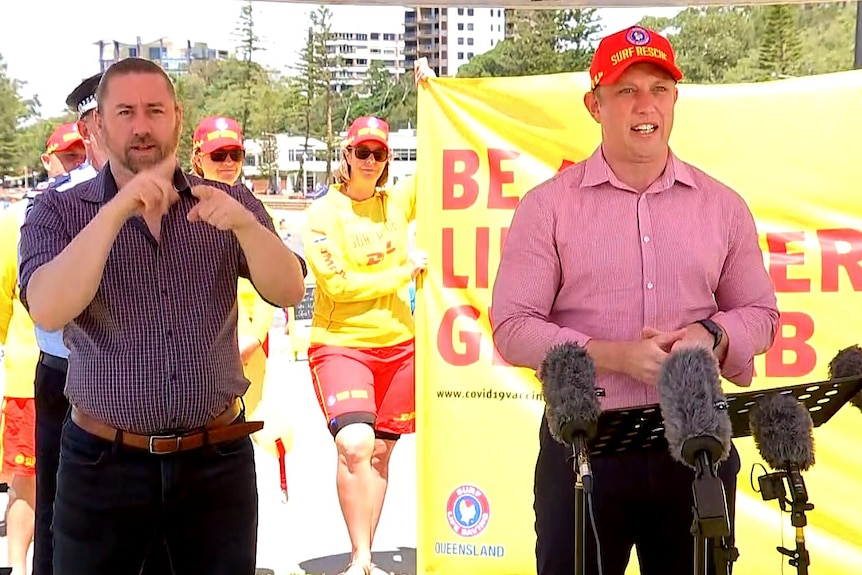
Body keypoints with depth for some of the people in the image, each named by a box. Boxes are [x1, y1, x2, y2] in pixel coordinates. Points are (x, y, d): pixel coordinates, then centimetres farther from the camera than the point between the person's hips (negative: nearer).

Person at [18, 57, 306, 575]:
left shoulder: (227, 204, 3)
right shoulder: (58, 212, -2)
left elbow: (288, 293, -8)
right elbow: (48, 311, -18)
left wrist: (245, 225, -26)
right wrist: (117, 211, -26)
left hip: (218, 460, 2)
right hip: (105, 463, -1)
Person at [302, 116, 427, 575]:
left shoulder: (397, 203, 5)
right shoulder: (323, 212, -5)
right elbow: (338, 284, -13)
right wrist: (404, 273, -8)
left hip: (398, 345, 4)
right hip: (341, 344, -4)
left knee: (380, 452, 9)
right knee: (354, 445, -22)